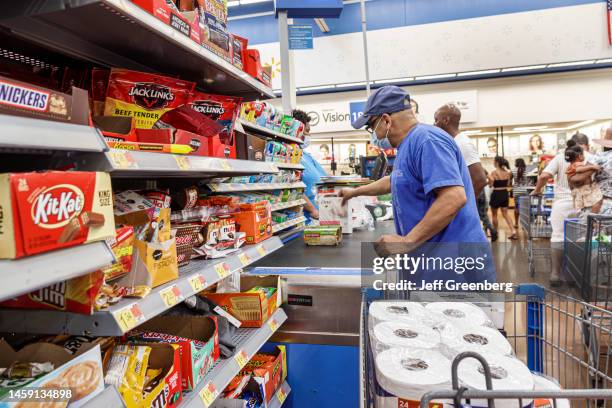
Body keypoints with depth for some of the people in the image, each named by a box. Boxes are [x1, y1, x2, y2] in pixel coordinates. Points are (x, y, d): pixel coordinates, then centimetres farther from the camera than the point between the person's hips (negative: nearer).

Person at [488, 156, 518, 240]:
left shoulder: (494, 172, -15)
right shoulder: (507, 172, 3)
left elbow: (491, 185, -13)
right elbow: (508, 184, 9)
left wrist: (489, 178, 0)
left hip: (496, 194, -5)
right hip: (505, 193, 6)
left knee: (494, 215, 10)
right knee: (505, 214, 11)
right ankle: (513, 231, -1)